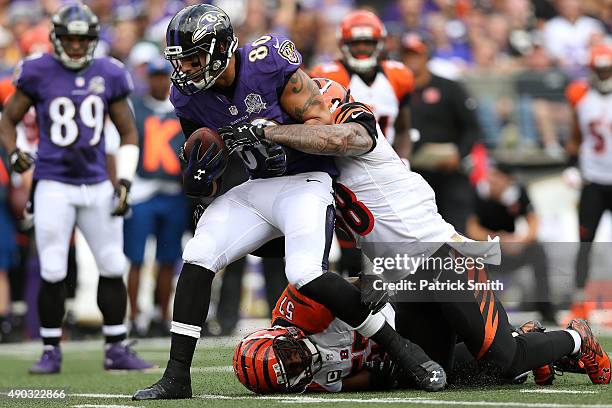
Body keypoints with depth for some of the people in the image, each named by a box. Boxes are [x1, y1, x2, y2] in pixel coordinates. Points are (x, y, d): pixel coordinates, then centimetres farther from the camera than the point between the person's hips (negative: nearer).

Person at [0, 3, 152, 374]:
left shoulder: (108, 75, 4)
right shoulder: (39, 73, -2)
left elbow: (129, 133, 11)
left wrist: (125, 182, 2)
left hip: (97, 186, 3)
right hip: (54, 186, -3)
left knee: (113, 267, 4)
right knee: (53, 273, -5)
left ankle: (117, 349, 14)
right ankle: (51, 351, 8)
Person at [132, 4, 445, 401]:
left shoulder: (269, 62, -20)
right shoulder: (189, 94, -1)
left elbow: (322, 121, -13)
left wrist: (277, 137, -27)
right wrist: (199, 178, -11)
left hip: (305, 180, -6)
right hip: (258, 188, 6)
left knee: (305, 274, -26)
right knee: (197, 256, -10)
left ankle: (401, 349, -11)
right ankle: (176, 377, -5)